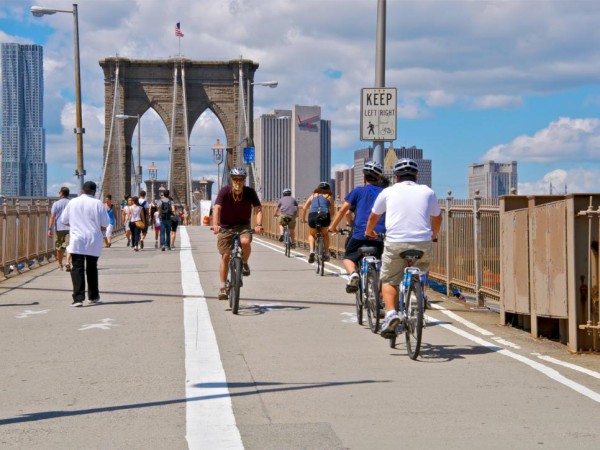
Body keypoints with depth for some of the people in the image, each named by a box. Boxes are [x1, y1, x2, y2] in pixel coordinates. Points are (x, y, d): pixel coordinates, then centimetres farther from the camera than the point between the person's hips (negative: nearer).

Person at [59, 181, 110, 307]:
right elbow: (105, 223, -6)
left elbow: (64, 220, 11)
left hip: (77, 241, 0)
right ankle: (93, 296, 25)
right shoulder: (97, 203, -7)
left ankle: (78, 298, -15)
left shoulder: (73, 202, 1)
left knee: (77, 268, -3)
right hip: (93, 242, 0)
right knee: (92, 268, 15)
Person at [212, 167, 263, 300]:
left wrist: (258, 224, -39)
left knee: (245, 241, -32)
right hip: (226, 227, 0)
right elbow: (217, 208, -27)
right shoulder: (224, 191, -15)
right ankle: (222, 287, 4)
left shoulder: (250, 192, -11)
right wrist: (215, 224, -44)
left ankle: (244, 263, -2)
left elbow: (258, 209, -20)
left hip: (243, 226, 0)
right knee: (225, 255, -6)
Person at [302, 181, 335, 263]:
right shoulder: (329, 196, 23)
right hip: (325, 216, 0)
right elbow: (332, 212, 18)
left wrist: (303, 219, 30)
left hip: (313, 215, 1)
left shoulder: (313, 195, 26)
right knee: (325, 234, 29)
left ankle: (312, 251, 1)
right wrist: (329, 218, 36)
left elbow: (304, 208, 18)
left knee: (311, 235, 26)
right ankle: (326, 254, 22)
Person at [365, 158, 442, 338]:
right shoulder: (427, 192, 15)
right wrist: (433, 235, 49)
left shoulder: (388, 192, 12)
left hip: (395, 243, -1)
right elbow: (437, 218, 30)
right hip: (423, 243, 1)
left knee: (389, 281, 10)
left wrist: (369, 232, 45)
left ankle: (391, 313, -11)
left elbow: (373, 217, 24)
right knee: (420, 273, 29)